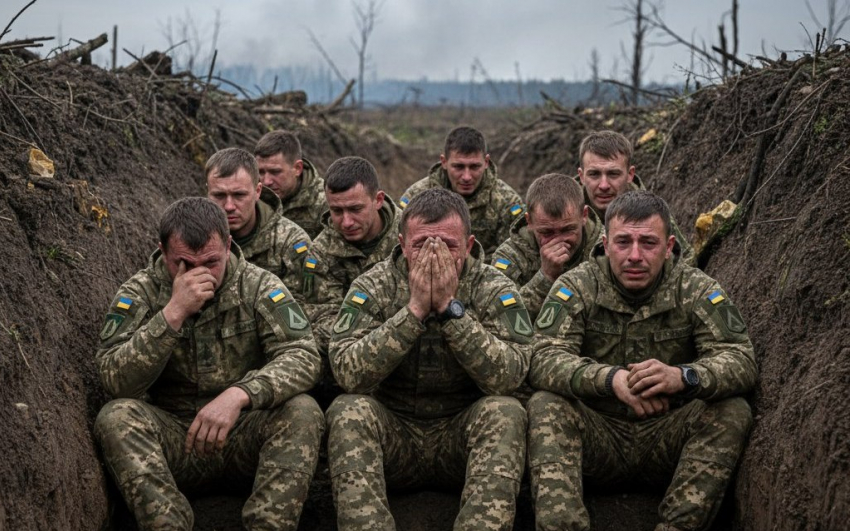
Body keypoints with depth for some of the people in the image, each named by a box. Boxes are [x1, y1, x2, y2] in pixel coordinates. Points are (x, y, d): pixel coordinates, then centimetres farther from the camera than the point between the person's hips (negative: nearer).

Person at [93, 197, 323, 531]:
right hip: (174, 438, 0)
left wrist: (239, 394, -34)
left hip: (247, 433, 0)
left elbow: (303, 357, -17)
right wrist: (173, 313, -27)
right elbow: (115, 381, -17)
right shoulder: (139, 294, -4)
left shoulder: (260, 287, -4)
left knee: (302, 412, -27)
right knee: (115, 418, -27)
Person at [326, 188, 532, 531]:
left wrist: (450, 307, -24)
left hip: (464, 436, 0)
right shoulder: (373, 287, -4)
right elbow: (348, 374, -19)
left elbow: (508, 377, -20)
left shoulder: (494, 290, -5)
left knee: (505, 413, -28)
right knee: (348, 412, -27)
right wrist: (414, 310, -23)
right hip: (392, 435, 0)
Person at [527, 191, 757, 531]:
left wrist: (683, 377, -38)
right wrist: (610, 378, -38)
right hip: (598, 438, 0)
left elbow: (741, 362, -15)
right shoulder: (577, 287, -4)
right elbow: (544, 360, -18)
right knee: (544, 406, -26)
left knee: (732, 412, -24)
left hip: (667, 439, 1)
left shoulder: (697, 290, -2)